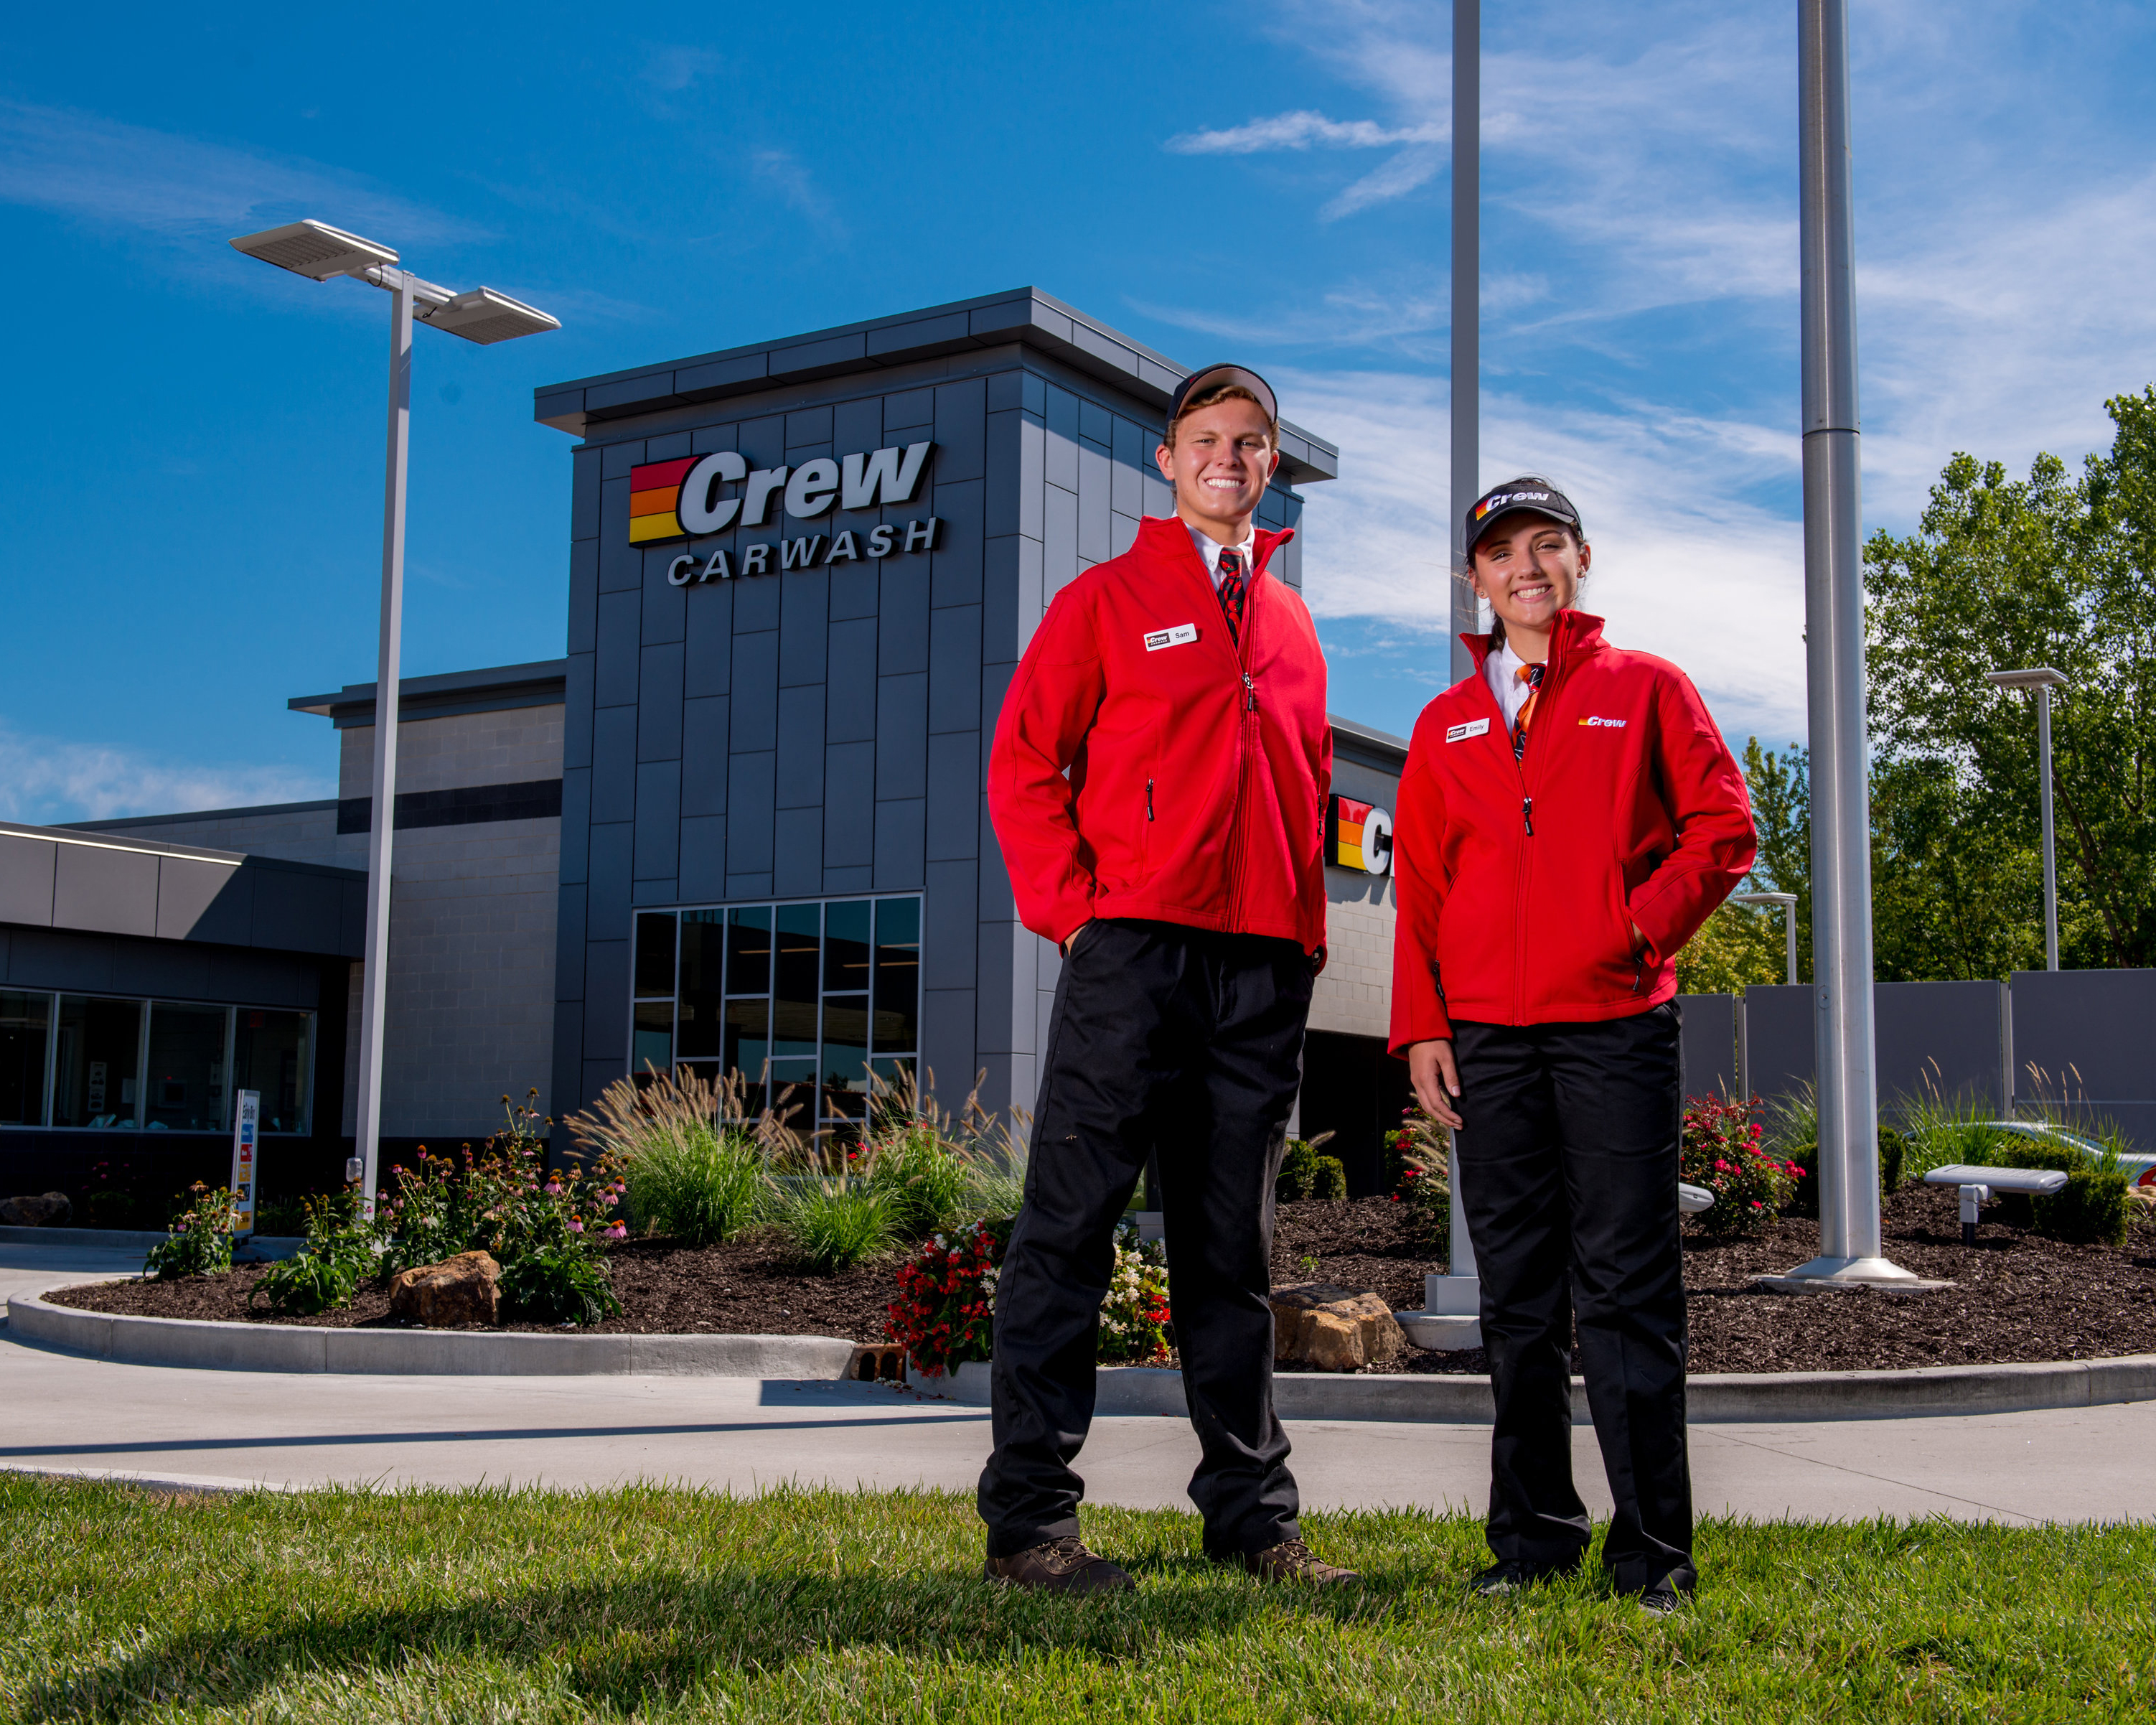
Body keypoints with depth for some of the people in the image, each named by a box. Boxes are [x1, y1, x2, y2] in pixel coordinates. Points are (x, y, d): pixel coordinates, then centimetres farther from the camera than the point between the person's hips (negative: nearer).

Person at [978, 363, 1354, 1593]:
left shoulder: (1294, 623, 21)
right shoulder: (1107, 598, 6)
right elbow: (1023, 761, 1)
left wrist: (1304, 918, 11)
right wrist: (1069, 905, -8)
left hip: (1266, 963, 5)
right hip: (1134, 944, -5)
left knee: (1236, 1246, 10)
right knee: (1071, 1223, -6)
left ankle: (1253, 1512, 16)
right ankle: (1030, 1514, -1)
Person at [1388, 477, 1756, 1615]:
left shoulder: (1646, 690, 10)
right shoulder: (1445, 725, 17)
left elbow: (1722, 830, 5)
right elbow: (1419, 884, 14)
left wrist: (1639, 926, -8)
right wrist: (1421, 1026, 5)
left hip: (1615, 1025, -3)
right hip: (1488, 1039, 3)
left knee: (1626, 1289, -5)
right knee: (1518, 1298, 6)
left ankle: (1652, 1551, 1)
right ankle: (1534, 1535, 14)